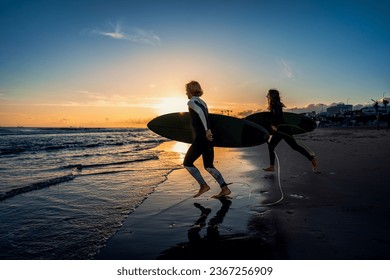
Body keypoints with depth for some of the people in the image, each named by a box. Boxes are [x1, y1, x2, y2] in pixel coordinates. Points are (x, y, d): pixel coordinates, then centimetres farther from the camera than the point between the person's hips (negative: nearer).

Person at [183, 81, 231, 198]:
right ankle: (225, 188, 7)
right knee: (209, 166, 14)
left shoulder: (191, 102, -7)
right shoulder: (202, 102, 20)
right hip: (208, 137, 9)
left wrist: (207, 130, -28)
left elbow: (201, 112, -26)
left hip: (201, 138, -9)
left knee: (187, 163, 6)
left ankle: (203, 185, 3)